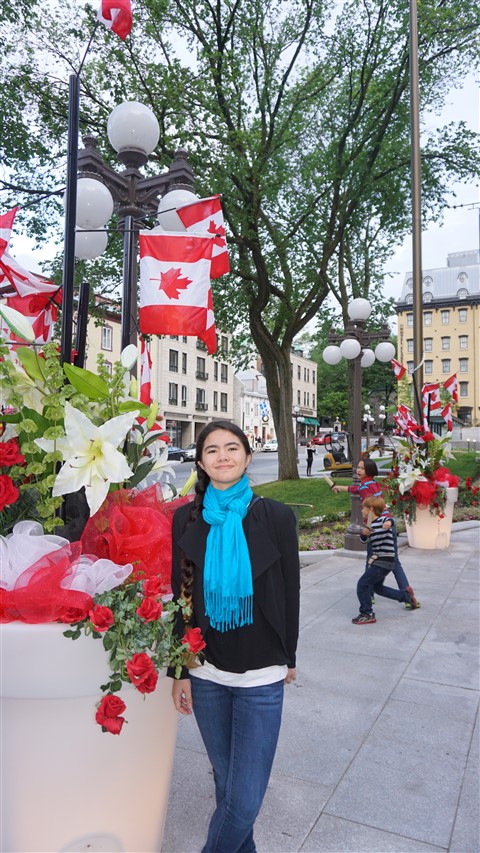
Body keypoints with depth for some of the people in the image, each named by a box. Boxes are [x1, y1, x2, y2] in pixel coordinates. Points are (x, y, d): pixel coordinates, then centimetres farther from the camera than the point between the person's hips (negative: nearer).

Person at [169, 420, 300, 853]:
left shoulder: (276, 516, -7)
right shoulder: (186, 519, -3)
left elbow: (289, 592, 1)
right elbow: (179, 597, 1)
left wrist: (289, 657, 8)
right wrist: (179, 671, 2)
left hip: (261, 676, -1)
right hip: (205, 673, 2)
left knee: (245, 797, 0)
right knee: (226, 779, 18)